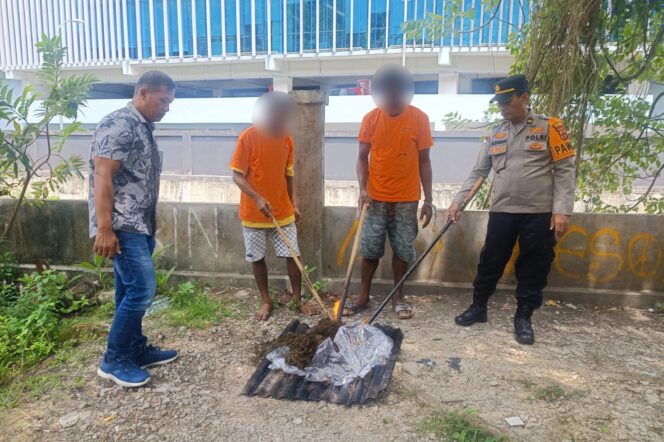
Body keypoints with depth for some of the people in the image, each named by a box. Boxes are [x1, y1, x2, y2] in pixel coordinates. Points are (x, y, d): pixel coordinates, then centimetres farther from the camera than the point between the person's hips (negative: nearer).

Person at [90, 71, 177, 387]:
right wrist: (104, 229, -24)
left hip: (140, 226, 9)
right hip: (121, 227, -9)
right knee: (142, 289, -9)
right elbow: (102, 176, -19)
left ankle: (137, 350, 25)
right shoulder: (118, 124, -12)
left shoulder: (144, 130, 17)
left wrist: (150, 227, 24)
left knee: (131, 291, 15)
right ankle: (114, 360, 5)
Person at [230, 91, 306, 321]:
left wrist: (292, 204, 9)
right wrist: (257, 198, -28)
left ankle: (298, 298, 21)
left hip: (283, 211, 3)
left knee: (293, 255, 4)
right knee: (257, 258, 8)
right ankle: (266, 301, 25)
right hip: (254, 213, -3)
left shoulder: (286, 139, 2)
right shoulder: (247, 137, -13)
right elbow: (237, 176, -14)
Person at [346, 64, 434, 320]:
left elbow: (423, 161, -2)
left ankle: (398, 297, 24)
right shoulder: (370, 119, -3)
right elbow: (363, 157, 0)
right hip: (376, 198, 1)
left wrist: (428, 200, -4)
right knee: (370, 249, 7)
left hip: (407, 199, 0)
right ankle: (363, 297, 21)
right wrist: (363, 188, -16)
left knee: (403, 250, 8)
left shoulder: (419, 119, -5)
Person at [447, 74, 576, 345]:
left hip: (539, 214, -3)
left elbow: (564, 170, -4)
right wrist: (458, 201, 3)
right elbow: (478, 172, 11)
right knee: (489, 263, 10)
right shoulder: (495, 134, 11)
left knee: (533, 269, 6)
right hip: (502, 212, 3)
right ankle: (478, 307, 26)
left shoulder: (549, 127, -1)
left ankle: (523, 318, 21)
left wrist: (562, 210, -12)